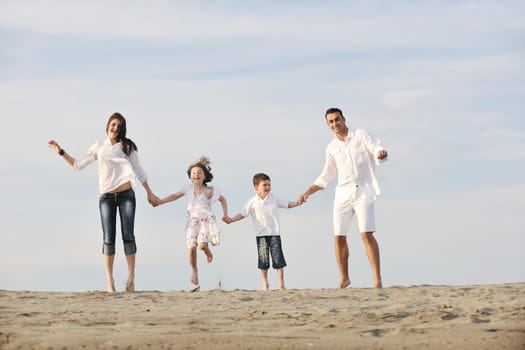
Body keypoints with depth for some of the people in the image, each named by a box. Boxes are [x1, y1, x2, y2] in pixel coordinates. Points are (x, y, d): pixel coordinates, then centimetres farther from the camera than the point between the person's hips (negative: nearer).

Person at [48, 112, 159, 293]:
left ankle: (131, 278, -2)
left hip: (126, 195, -1)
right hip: (106, 197, 1)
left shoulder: (128, 147, 8)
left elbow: (138, 171, 11)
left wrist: (149, 192, 10)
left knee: (128, 236, -5)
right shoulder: (98, 147, 10)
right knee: (109, 238, -4)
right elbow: (78, 165, 13)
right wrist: (61, 152, 6)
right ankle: (109, 281, -5)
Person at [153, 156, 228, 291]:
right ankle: (194, 270, 16)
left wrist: (225, 214, 7)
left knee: (201, 244, -24)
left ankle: (208, 252, 14)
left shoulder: (209, 191, -1)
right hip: (192, 221, 3)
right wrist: (160, 201, 16)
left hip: (206, 220, -3)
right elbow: (175, 196, 20)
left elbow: (222, 199, 14)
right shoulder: (189, 188, 7)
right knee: (191, 248, -7)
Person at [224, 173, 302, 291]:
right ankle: (265, 283, 17)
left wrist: (297, 203, 0)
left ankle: (281, 283, 2)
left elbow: (286, 204, 14)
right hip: (261, 234, 0)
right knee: (263, 259, 3)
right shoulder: (253, 202, 0)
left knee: (278, 257, -4)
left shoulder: (274, 198, 4)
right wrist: (231, 220, -6)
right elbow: (243, 213, 4)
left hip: (275, 233, 1)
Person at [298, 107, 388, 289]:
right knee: (339, 237, 2)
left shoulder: (361, 135, 2)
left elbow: (376, 148, -11)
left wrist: (381, 153, -36)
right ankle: (344, 277, 16)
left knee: (367, 234, -16)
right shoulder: (331, 148, 14)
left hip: (362, 191, -5)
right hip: (342, 193, 5)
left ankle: (377, 279, -16)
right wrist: (308, 193, 15)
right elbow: (326, 176, 22)